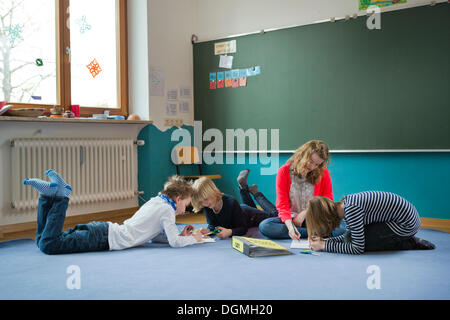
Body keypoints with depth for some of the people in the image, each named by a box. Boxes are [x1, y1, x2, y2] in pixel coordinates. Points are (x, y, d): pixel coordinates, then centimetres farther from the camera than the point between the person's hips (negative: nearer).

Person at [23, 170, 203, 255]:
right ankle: (59, 197, -16)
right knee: (48, 244, -18)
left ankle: (50, 194, -1)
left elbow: (155, 235, 31)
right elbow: (174, 242, -10)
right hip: (106, 238, -9)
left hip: (104, 229, 9)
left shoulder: (155, 201, 24)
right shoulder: (167, 209, -3)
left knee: (44, 241, 11)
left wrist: (181, 235, 22)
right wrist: (193, 239, 9)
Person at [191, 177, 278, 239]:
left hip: (250, 216, -5)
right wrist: (208, 230, -41)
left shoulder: (231, 202, -44)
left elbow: (243, 228, -40)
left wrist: (230, 232, -59)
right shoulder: (207, 207, -29)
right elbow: (212, 225, -19)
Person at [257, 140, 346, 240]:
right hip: (290, 218, 2)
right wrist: (289, 226, -27)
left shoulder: (324, 173, -2)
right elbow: (282, 204, -9)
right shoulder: (284, 171, -6)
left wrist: (305, 213, -9)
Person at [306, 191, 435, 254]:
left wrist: (325, 246, -16)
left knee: (351, 240, -14)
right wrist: (325, 241, 1)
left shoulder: (351, 209, -25)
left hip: (406, 224, -9)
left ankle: (408, 244, -3)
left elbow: (358, 248, -22)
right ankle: (409, 241, 10)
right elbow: (351, 234, 13)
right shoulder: (345, 203, 2)